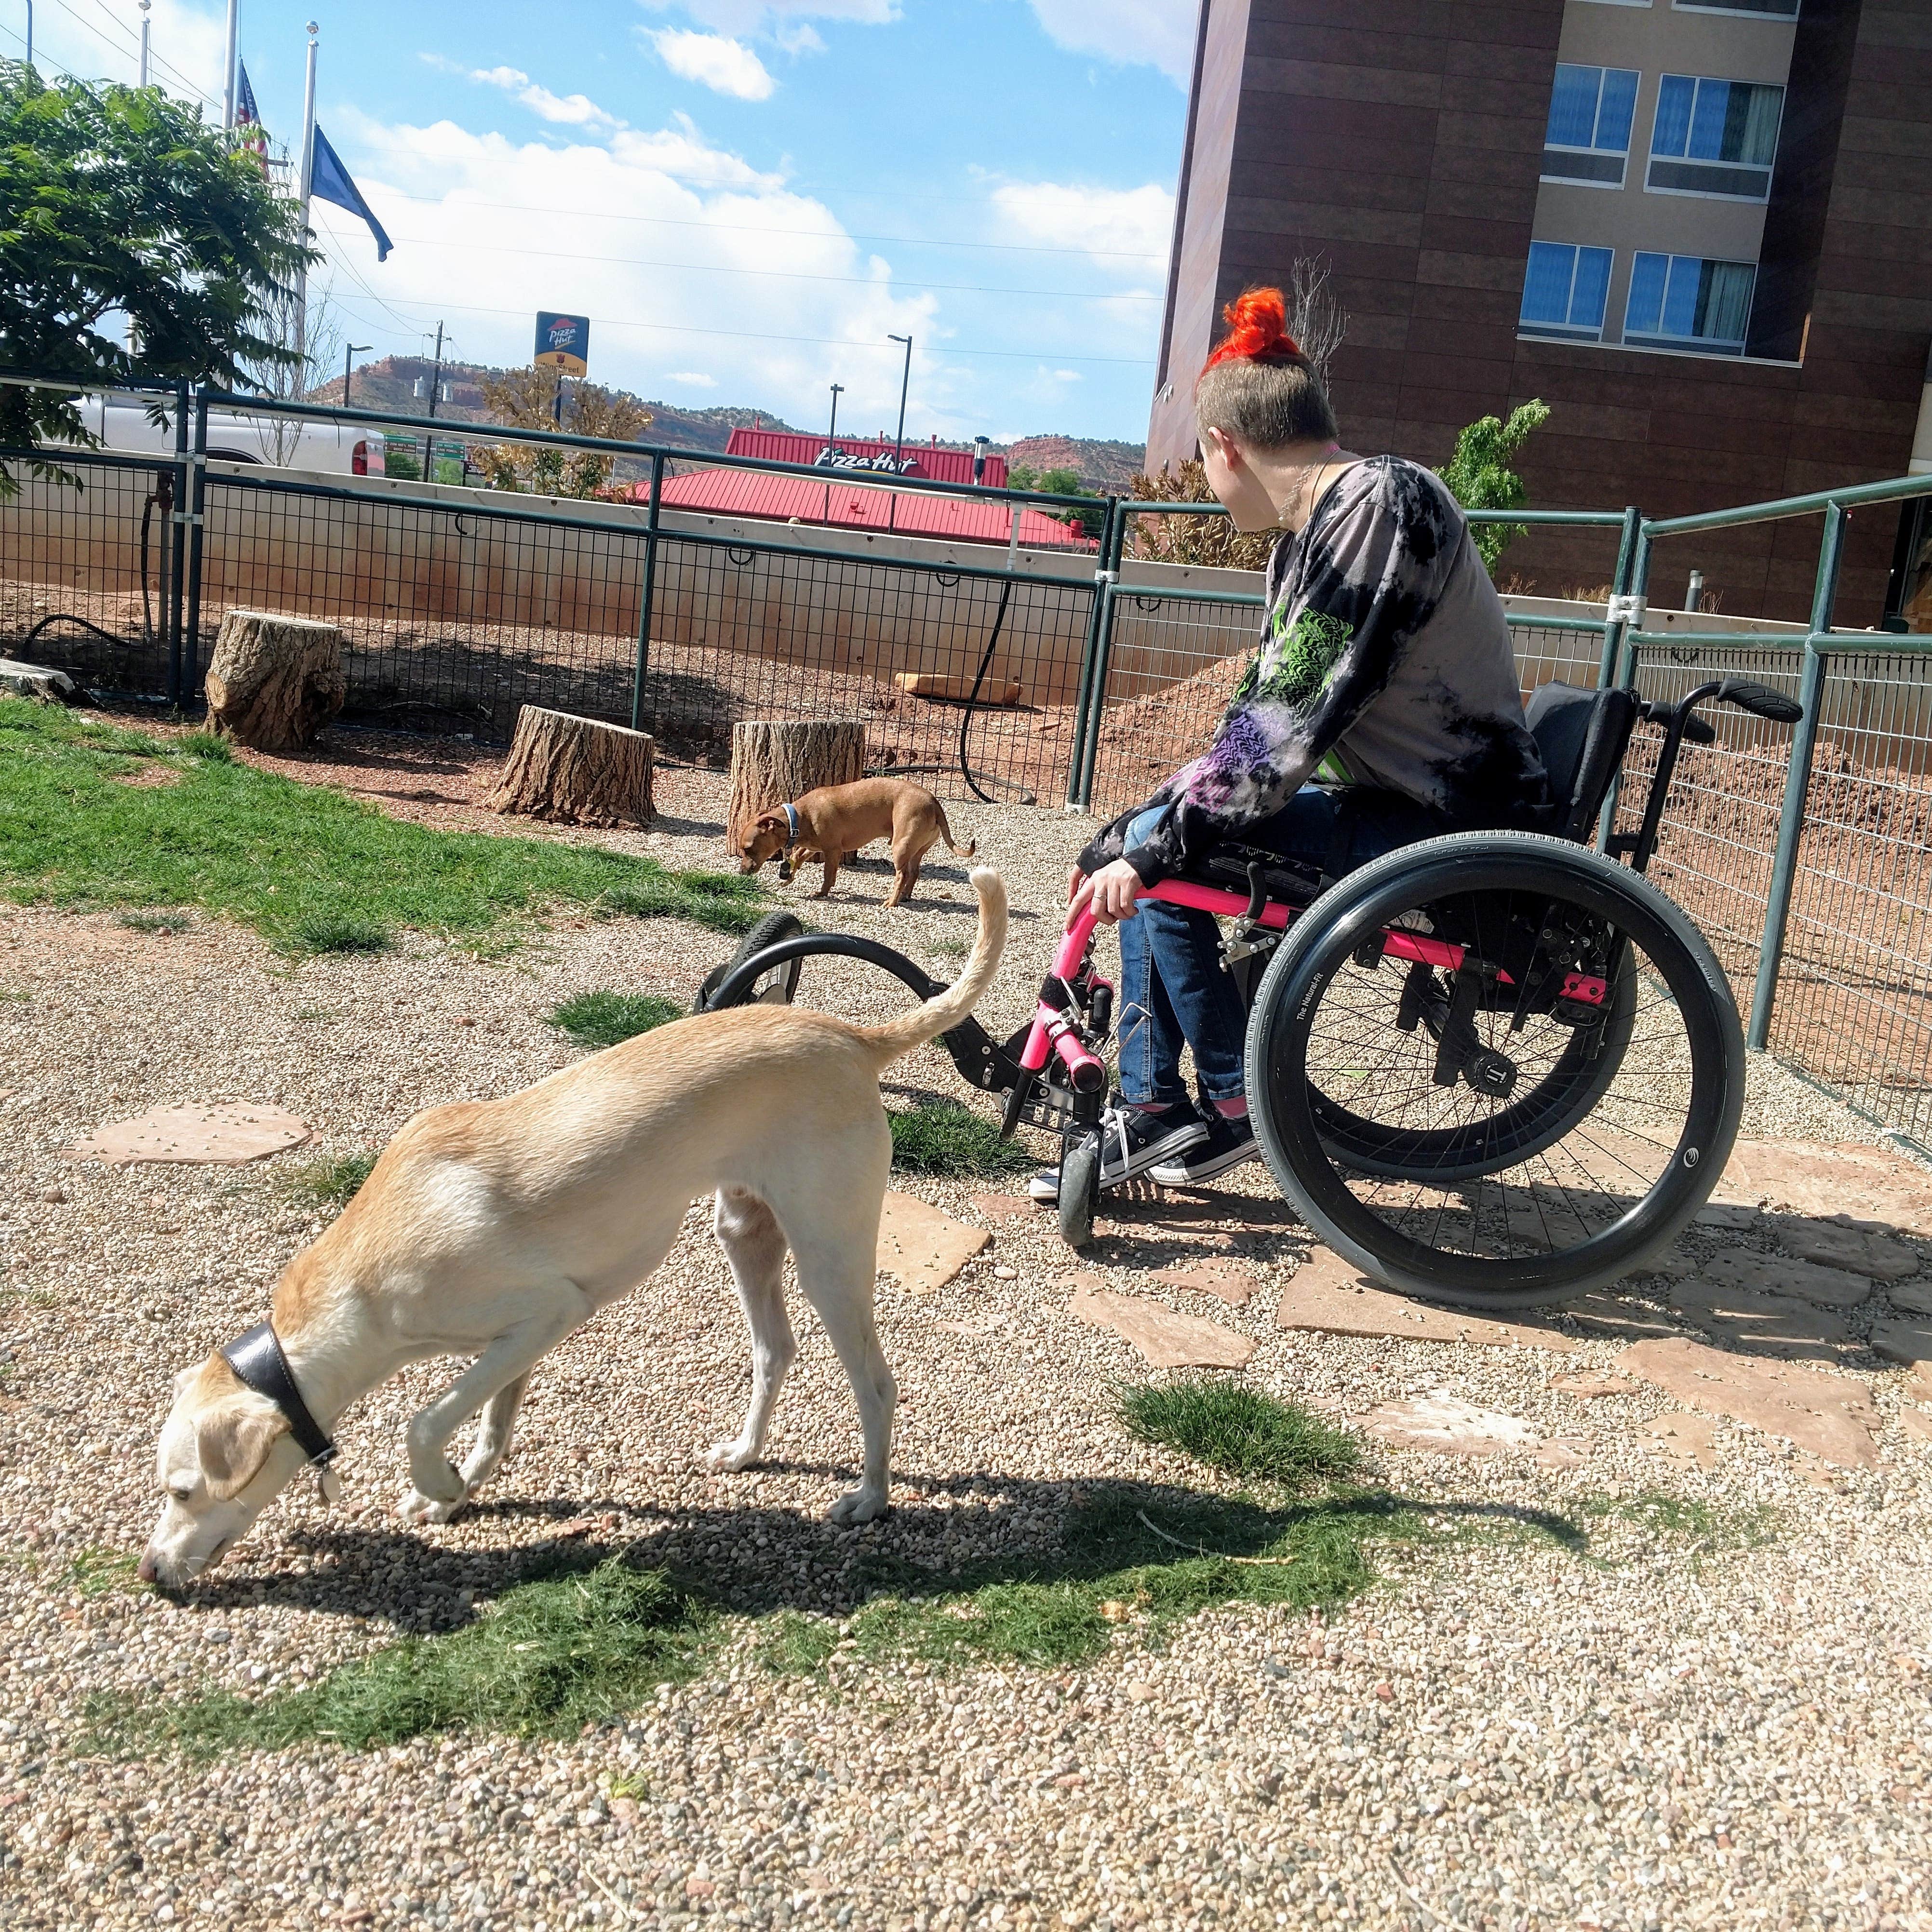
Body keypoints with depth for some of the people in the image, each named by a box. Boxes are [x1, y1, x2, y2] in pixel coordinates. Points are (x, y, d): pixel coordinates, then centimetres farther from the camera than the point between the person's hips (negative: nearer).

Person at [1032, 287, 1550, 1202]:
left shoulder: (1378, 499, -19)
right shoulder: (1306, 539, 12)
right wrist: (1132, 835, 7)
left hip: (1456, 825, -10)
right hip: (1396, 800, 10)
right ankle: (1151, 1112, 6)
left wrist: (1155, 844, -21)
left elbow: (1289, 722, -25)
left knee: (1165, 856, -17)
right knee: (1150, 844, 5)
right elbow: (1260, 715, 12)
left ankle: (1236, 1106, -2)